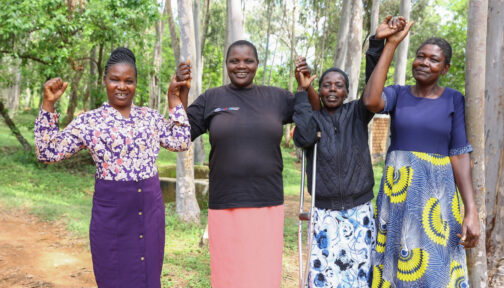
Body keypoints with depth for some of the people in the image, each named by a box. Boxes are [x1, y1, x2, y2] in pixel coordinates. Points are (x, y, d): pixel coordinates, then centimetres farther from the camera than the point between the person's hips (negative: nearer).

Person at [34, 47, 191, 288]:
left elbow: (181, 142, 2)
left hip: (150, 209, 3)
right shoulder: (89, 122, -2)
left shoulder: (151, 117, 7)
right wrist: (48, 104, -11)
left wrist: (174, 100, 3)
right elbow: (48, 152, -5)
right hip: (111, 211, -3)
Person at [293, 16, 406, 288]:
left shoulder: (356, 113, 5)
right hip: (324, 213, -1)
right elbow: (303, 138, -18)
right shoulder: (313, 117, 4)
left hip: (359, 211, 1)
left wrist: (377, 42, -27)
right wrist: (302, 91, -12)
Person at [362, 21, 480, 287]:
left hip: (437, 194, -1)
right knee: (393, 262, 9)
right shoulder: (398, 94, 3)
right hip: (397, 192, 1)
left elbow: (460, 155, -2)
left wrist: (471, 211, -11)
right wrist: (391, 44, -15)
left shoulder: (454, 100, 1)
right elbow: (371, 101, -21)